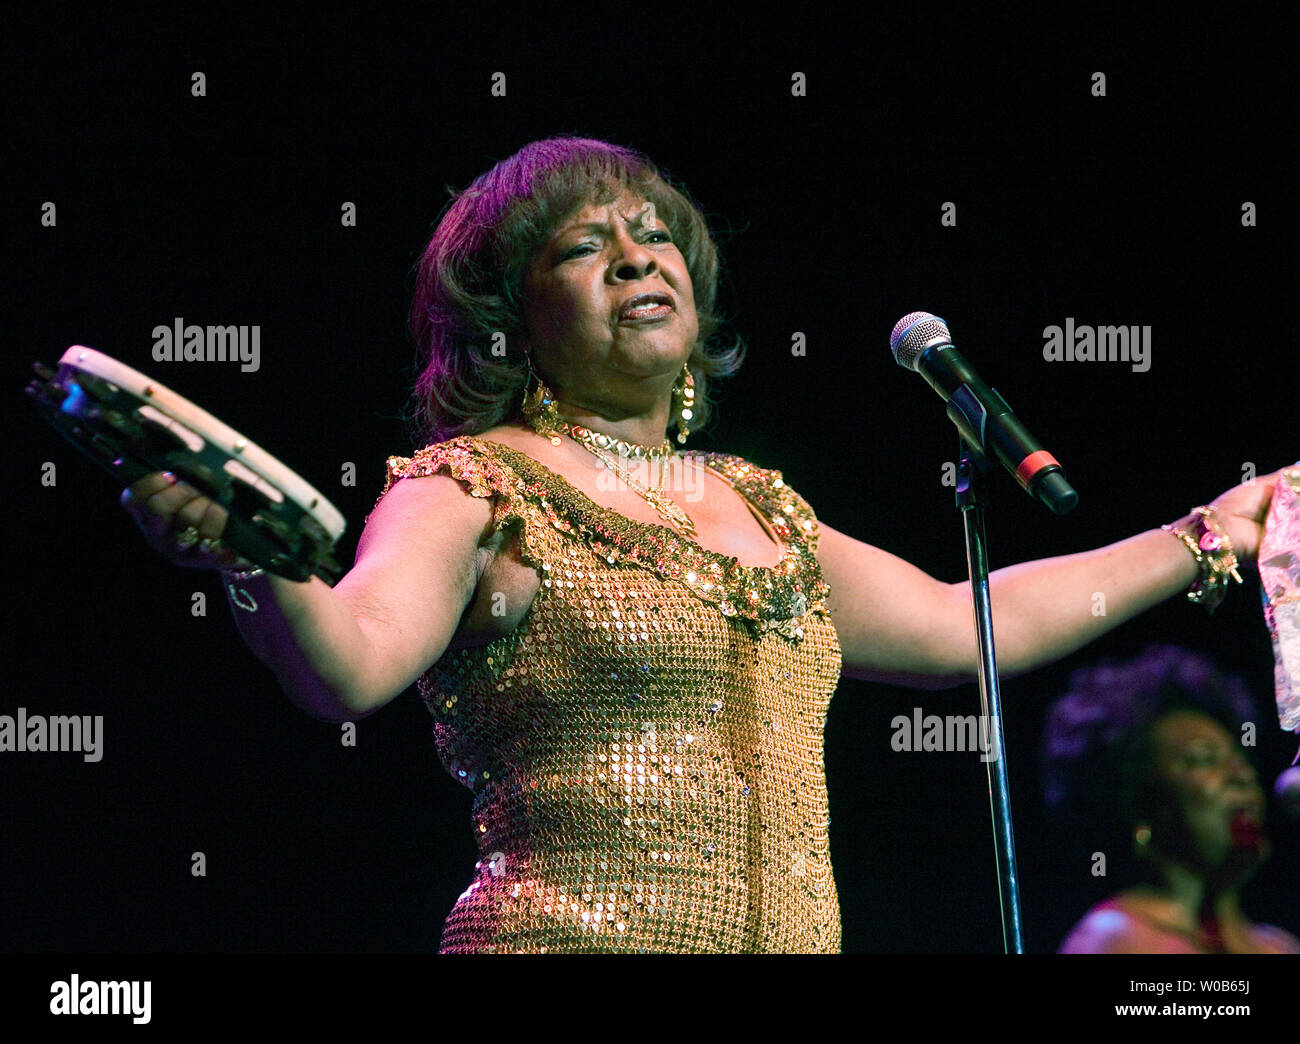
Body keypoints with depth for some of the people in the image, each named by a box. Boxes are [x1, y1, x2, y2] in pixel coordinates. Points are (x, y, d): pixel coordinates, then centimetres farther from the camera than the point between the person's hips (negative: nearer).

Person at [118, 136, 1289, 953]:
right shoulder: (476, 493, 0)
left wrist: (1204, 541, 37)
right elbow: (352, 661, -19)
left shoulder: (752, 505, 21)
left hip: (796, 938, 6)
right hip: (576, 940, -6)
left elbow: (959, 627, 32)